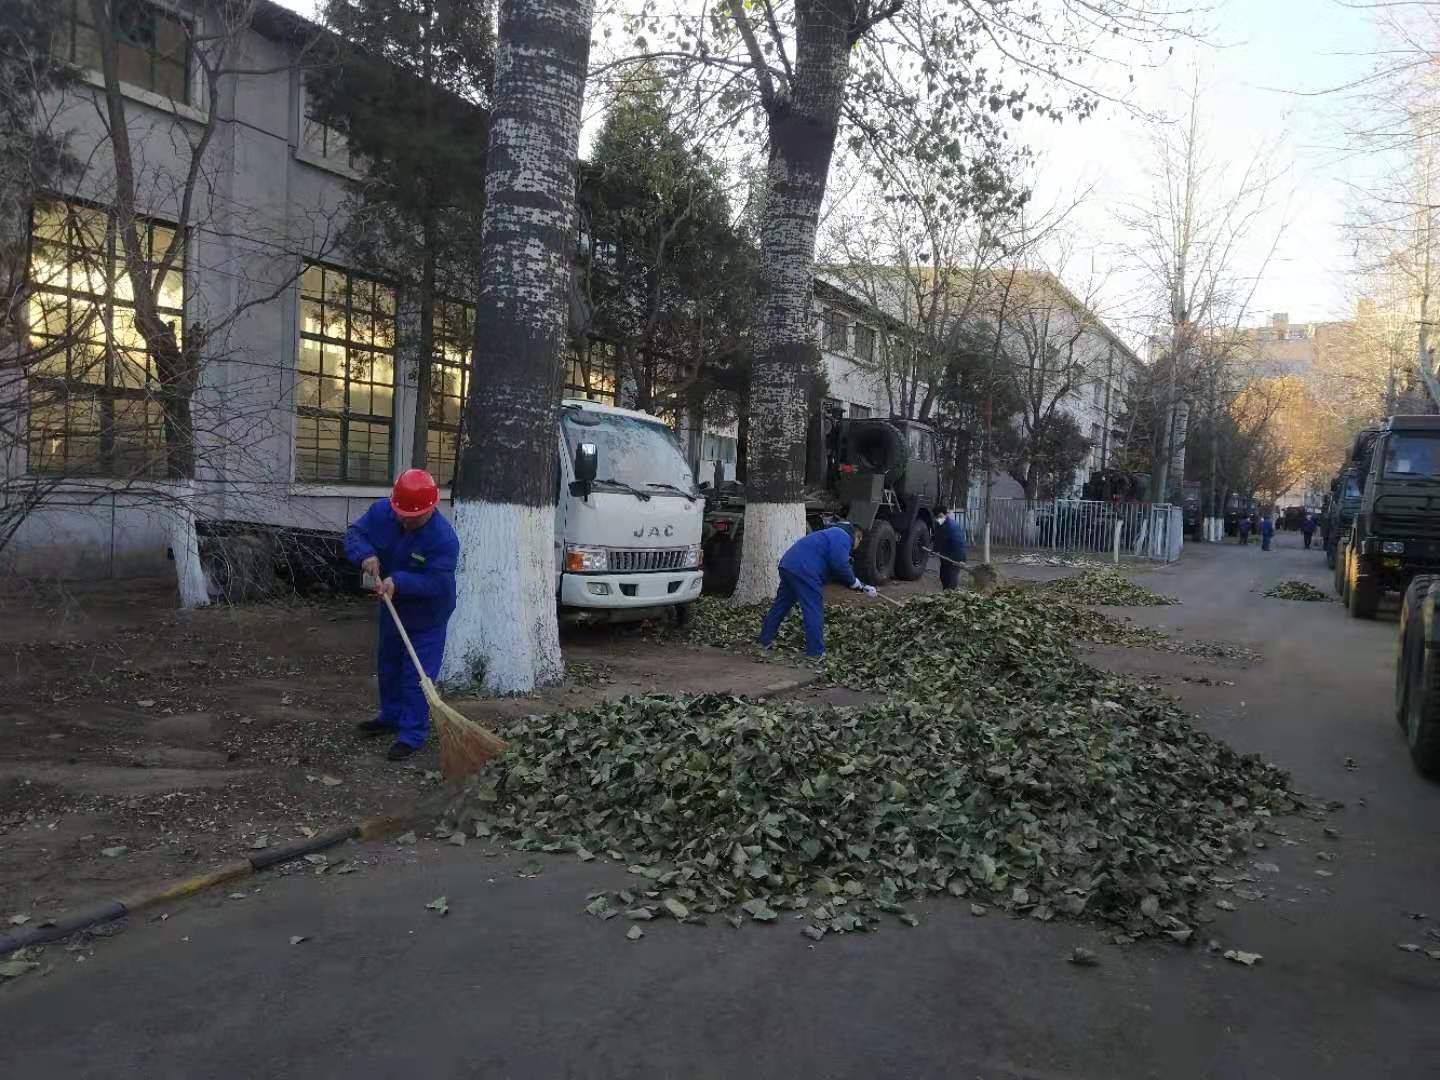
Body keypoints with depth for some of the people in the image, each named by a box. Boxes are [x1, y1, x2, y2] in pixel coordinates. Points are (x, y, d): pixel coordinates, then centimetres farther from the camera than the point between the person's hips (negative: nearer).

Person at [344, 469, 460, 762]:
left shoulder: (444, 538, -32)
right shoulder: (381, 512, -16)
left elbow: (437, 582, -32)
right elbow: (355, 534, -6)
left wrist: (398, 582, -41)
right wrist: (366, 555, -27)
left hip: (427, 615, -7)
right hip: (393, 606, 7)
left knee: (416, 676, -4)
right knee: (388, 664, 23)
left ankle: (412, 735, 8)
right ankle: (390, 717, 43)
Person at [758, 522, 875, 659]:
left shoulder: (834, 535, 30)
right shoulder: (843, 537, -2)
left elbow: (836, 570, 30)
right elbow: (839, 565, -17)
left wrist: (862, 588, 28)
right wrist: (855, 582, 0)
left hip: (788, 564, 10)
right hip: (804, 570, -10)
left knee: (780, 605, 20)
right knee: (814, 612, -2)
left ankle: (765, 640, 29)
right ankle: (815, 652, 2)